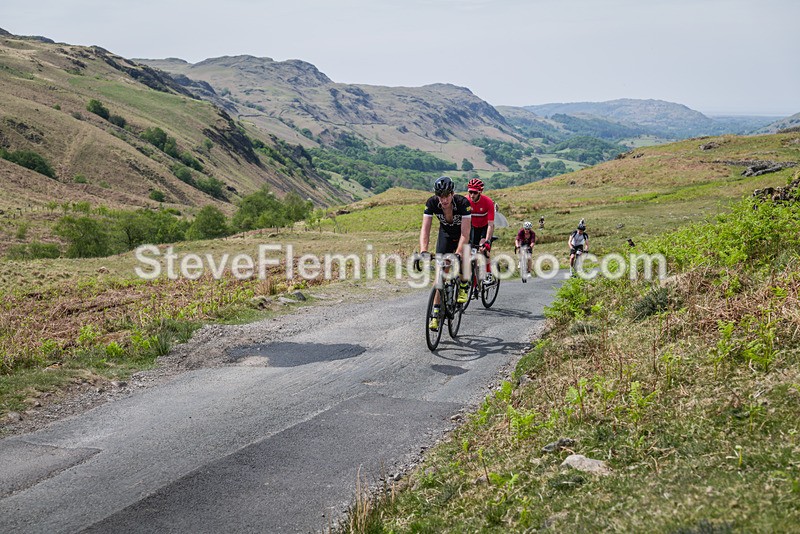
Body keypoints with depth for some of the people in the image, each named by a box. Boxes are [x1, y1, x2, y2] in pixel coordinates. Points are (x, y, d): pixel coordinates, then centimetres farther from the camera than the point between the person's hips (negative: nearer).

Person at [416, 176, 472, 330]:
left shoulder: (463, 203, -35)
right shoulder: (432, 203, -27)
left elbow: (465, 232, -39)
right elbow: (425, 228, -31)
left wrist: (458, 254, -51)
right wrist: (423, 251, -46)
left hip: (463, 233, -2)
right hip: (446, 233, 2)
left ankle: (464, 287, 6)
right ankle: (436, 314, -3)